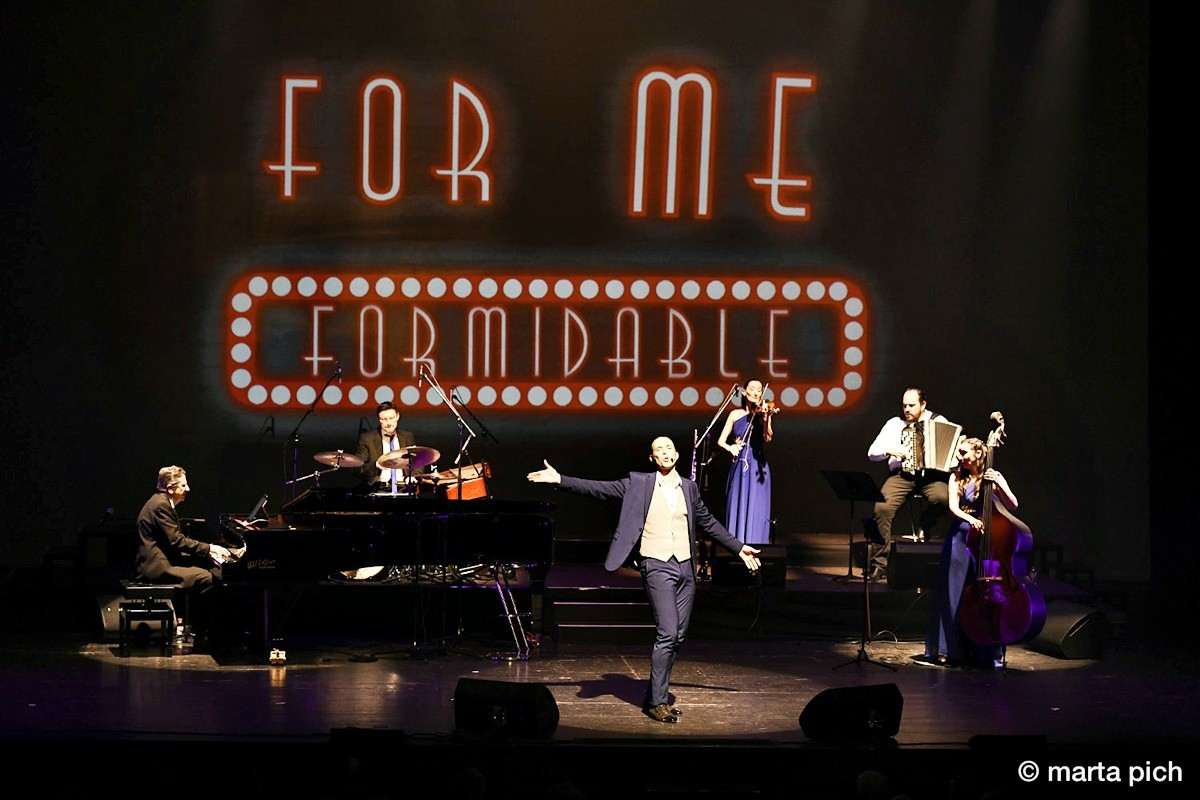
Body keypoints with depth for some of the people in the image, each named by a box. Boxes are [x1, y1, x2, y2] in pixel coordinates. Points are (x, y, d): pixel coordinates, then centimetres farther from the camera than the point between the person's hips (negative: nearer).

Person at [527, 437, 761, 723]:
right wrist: (560, 480, -13)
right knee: (667, 633, -14)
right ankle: (657, 701, -7)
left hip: (685, 568, 5)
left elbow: (708, 523, 24)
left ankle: (656, 696, 16)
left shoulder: (688, 487, 14)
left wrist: (739, 548, 26)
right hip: (657, 567, -5)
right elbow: (600, 489, -4)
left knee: (677, 636, 6)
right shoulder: (638, 484, 1)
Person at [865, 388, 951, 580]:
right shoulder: (894, 424, 12)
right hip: (902, 476, 1)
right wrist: (889, 450, -8)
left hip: (931, 475, -1)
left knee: (942, 497, -35)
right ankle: (880, 562, -20)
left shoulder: (939, 422, 10)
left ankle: (923, 528, -1)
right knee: (882, 507, -27)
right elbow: (871, 452, 12)